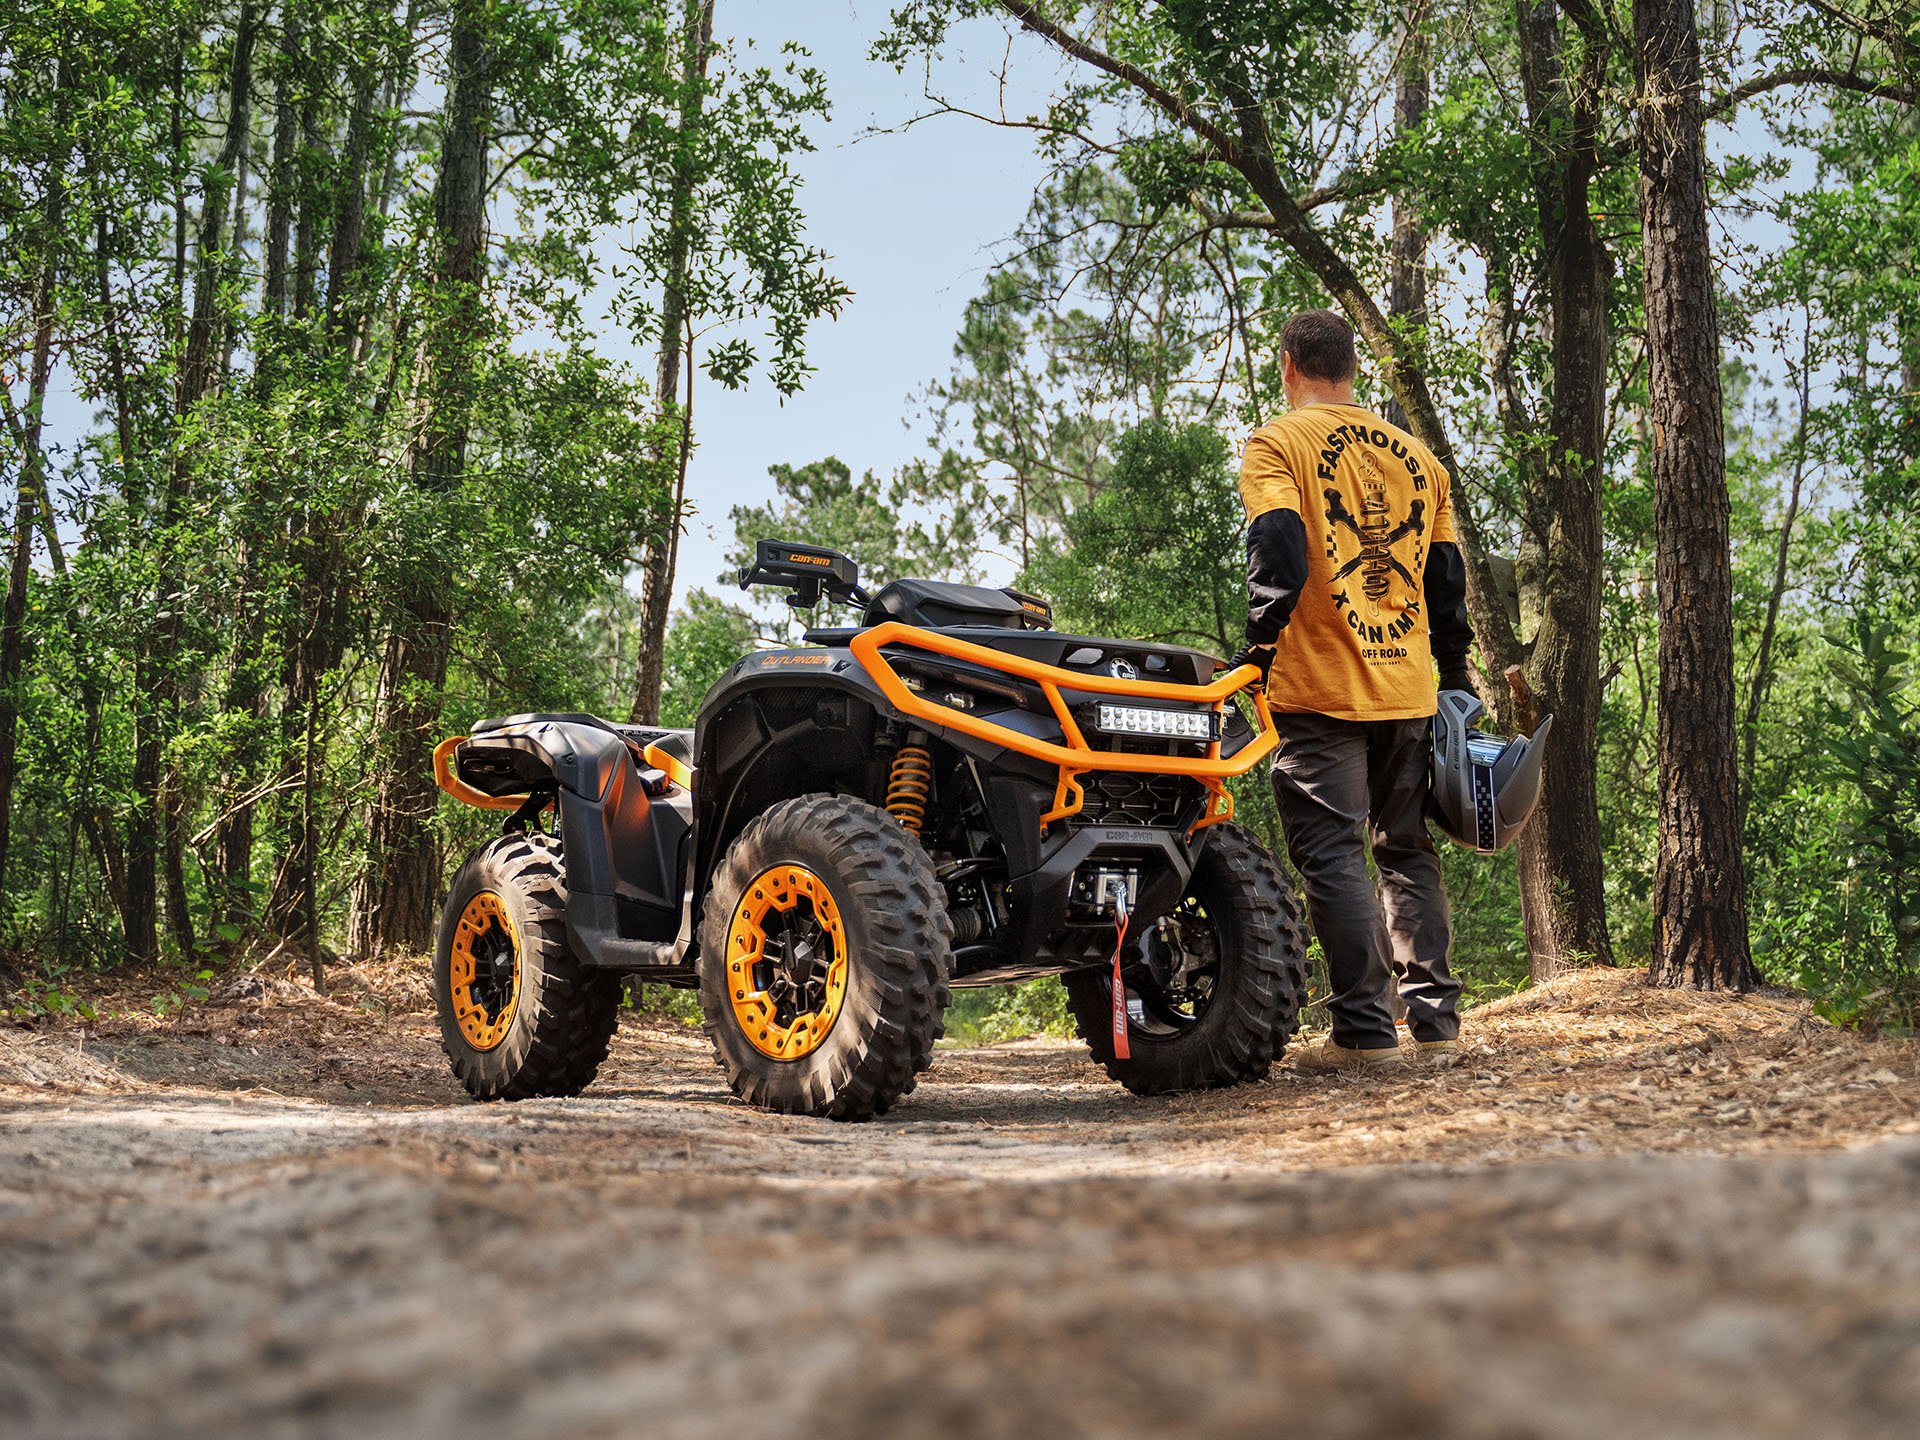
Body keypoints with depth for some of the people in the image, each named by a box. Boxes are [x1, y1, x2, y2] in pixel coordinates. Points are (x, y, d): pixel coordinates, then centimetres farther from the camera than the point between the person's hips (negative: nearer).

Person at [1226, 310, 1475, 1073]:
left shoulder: (1278, 444, -2)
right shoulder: (1415, 455, 14)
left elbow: (1279, 551, -17)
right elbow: (1447, 577, 15)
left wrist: (1257, 645, -8)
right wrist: (1455, 677, 21)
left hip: (1322, 689, -5)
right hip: (1408, 689, 6)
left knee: (1333, 855, -4)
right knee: (1407, 852, 14)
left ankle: (1364, 1030, -7)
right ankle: (1435, 1019, 13)